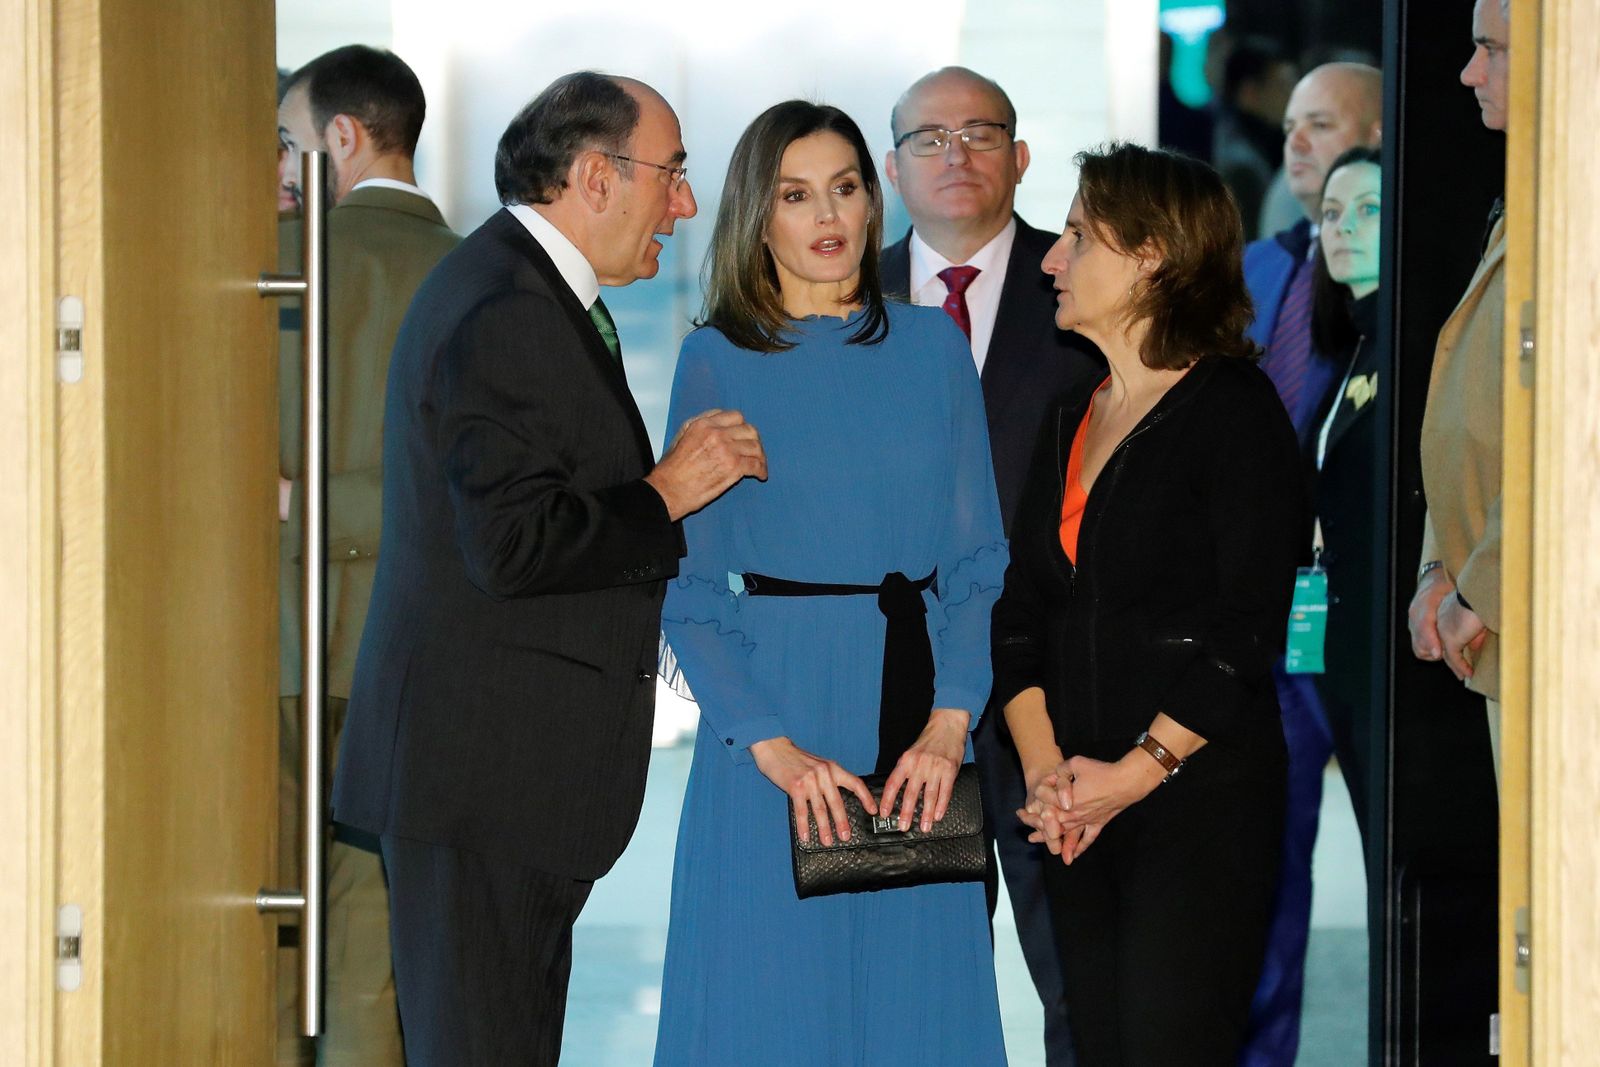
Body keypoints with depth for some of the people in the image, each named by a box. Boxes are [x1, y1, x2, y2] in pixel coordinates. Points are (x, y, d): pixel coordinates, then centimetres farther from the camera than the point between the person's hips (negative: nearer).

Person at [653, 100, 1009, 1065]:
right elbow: (689, 587, -3)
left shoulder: (933, 345, 8)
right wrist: (770, 744, -15)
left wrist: (949, 719, -10)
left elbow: (979, 558, 5)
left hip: (916, 705, 2)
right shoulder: (718, 360, 0)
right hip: (774, 703, -2)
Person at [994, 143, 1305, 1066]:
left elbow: (1246, 633, -12)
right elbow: (1023, 614, 10)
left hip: (1204, 800, -7)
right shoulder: (1073, 420, 16)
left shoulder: (1234, 410, -6)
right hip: (1081, 813, 7)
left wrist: (1137, 771, -14)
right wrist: (1045, 769, -4)